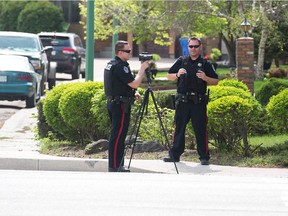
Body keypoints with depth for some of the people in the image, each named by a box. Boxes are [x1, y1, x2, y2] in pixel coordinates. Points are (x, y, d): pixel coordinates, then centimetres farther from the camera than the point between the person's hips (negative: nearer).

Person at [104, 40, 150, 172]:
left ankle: (118, 165, 16)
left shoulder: (110, 64, 14)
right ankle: (114, 166, -8)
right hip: (121, 105, -10)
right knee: (118, 136, -8)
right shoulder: (120, 66, -18)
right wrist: (142, 69, -11)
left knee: (117, 135, 13)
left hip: (112, 102, 10)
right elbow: (135, 83, -23)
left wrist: (132, 93, 15)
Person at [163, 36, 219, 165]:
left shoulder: (205, 64, 8)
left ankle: (204, 157, 3)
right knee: (179, 127, 2)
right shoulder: (181, 61, 11)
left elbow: (215, 81, 7)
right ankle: (174, 154, 7)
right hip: (183, 101, 2)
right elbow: (169, 76, 14)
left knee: (200, 129, -2)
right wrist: (177, 74, -7)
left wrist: (205, 78, -11)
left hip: (199, 102, -1)